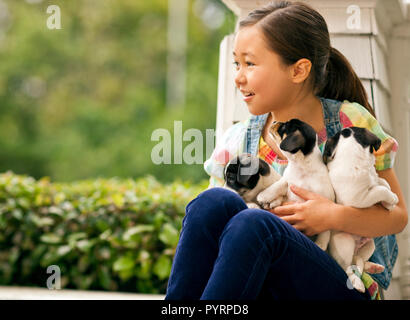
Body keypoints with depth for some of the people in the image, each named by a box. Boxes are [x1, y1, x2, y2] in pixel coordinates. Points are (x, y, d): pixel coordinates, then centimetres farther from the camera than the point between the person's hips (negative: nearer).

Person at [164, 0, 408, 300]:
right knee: (215, 201, -27)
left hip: (348, 287, -3)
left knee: (253, 224, -34)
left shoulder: (350, 122, -1)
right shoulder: (237, 141, 7)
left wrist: (335, 217, -16)